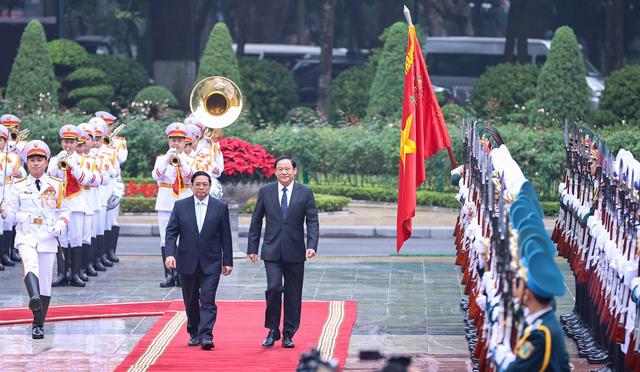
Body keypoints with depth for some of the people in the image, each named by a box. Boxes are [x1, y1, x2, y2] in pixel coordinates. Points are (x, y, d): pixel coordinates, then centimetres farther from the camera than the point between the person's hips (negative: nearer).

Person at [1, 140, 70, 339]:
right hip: (26, 235, -1)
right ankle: (34, 298, -57)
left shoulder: (56, 186, 8)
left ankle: (38, 325, 13)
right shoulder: (19, 186, 7)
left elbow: (64, 211, 13)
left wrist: (61, 224, -7)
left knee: (45, 281, 2)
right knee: (31, 264, -32)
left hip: (47, 237, 1)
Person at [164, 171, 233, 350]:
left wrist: (227, 261, 2)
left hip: (210, 263, -2)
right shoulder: (180, 206, 3)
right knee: (191, 301, 11)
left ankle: (206, 336, -16)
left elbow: (226, 236, 4)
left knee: (208, 300, -11)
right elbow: (171, 232, 0)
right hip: (187, 262, 2)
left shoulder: (220, 207, 2)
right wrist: (169, 253, -14)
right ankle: (194, 333, 24)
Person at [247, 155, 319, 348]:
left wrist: (312, 245, -14)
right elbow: (256, 222, 8)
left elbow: (312, 221, -1)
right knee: (274, 287, -15)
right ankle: (273, 330, 1)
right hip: (272, 251, -1)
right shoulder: (265, 192, 4)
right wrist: (252, 248, 5)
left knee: (293, 294, 5)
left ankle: (288, 334, 16)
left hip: (295, 252, 1)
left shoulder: (305, 193, 2)